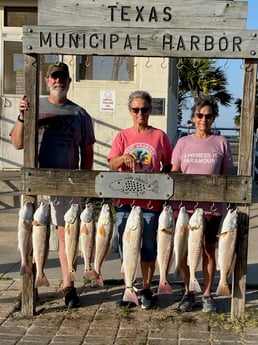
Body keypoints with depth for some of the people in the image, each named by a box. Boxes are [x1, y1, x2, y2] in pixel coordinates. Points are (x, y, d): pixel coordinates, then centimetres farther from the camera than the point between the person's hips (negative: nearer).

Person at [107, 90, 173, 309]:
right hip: (125, 200, 1)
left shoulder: (159, 136, 4)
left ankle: (146, 289, 20)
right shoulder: (122, 136, 7)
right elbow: (112, 163, -4)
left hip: (151, 201, -1)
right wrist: (123, 158, -24)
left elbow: (169, 166, 8)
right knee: (126, 246, 8)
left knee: (149, 246, 5)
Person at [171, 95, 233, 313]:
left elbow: (225, 176, 6)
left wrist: (225, 198, -2)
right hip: (184, 204, 1)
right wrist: (173, 201, -1)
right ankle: (188, 293, 22)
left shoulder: (221, 143, 3)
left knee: (209, 250, 7)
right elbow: (174, 174, 7)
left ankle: (207, 294, 21)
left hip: (211, 206, -1)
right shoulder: (183, 143, 5)